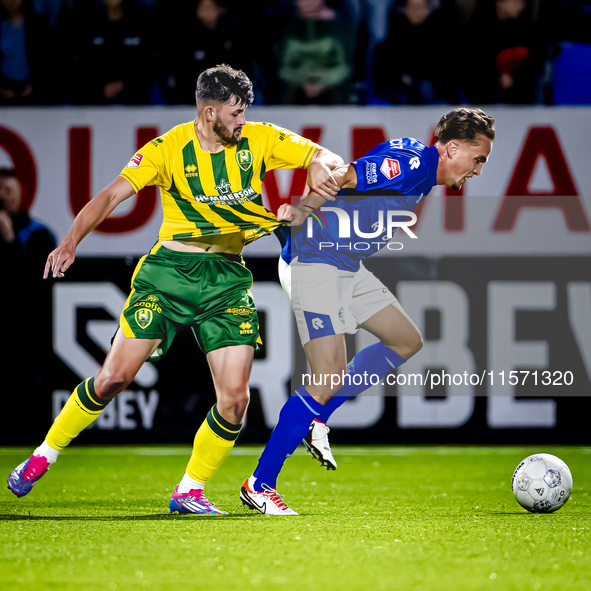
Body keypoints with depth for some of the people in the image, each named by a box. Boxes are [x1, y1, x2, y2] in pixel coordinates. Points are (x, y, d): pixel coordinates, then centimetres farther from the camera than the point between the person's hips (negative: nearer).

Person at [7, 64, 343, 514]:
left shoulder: (259, 140, 0)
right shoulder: (169, 148, -8)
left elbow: (323, 156, 6)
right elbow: (112, 194, -13)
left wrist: (321, 167, -20)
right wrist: (72, 241, -28)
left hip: (228, 278, 3)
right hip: (169, 270, -2)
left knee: (235, 398, -9)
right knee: (115, 377, -6)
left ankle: (190, 490, 9)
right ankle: (43, 456, 13)